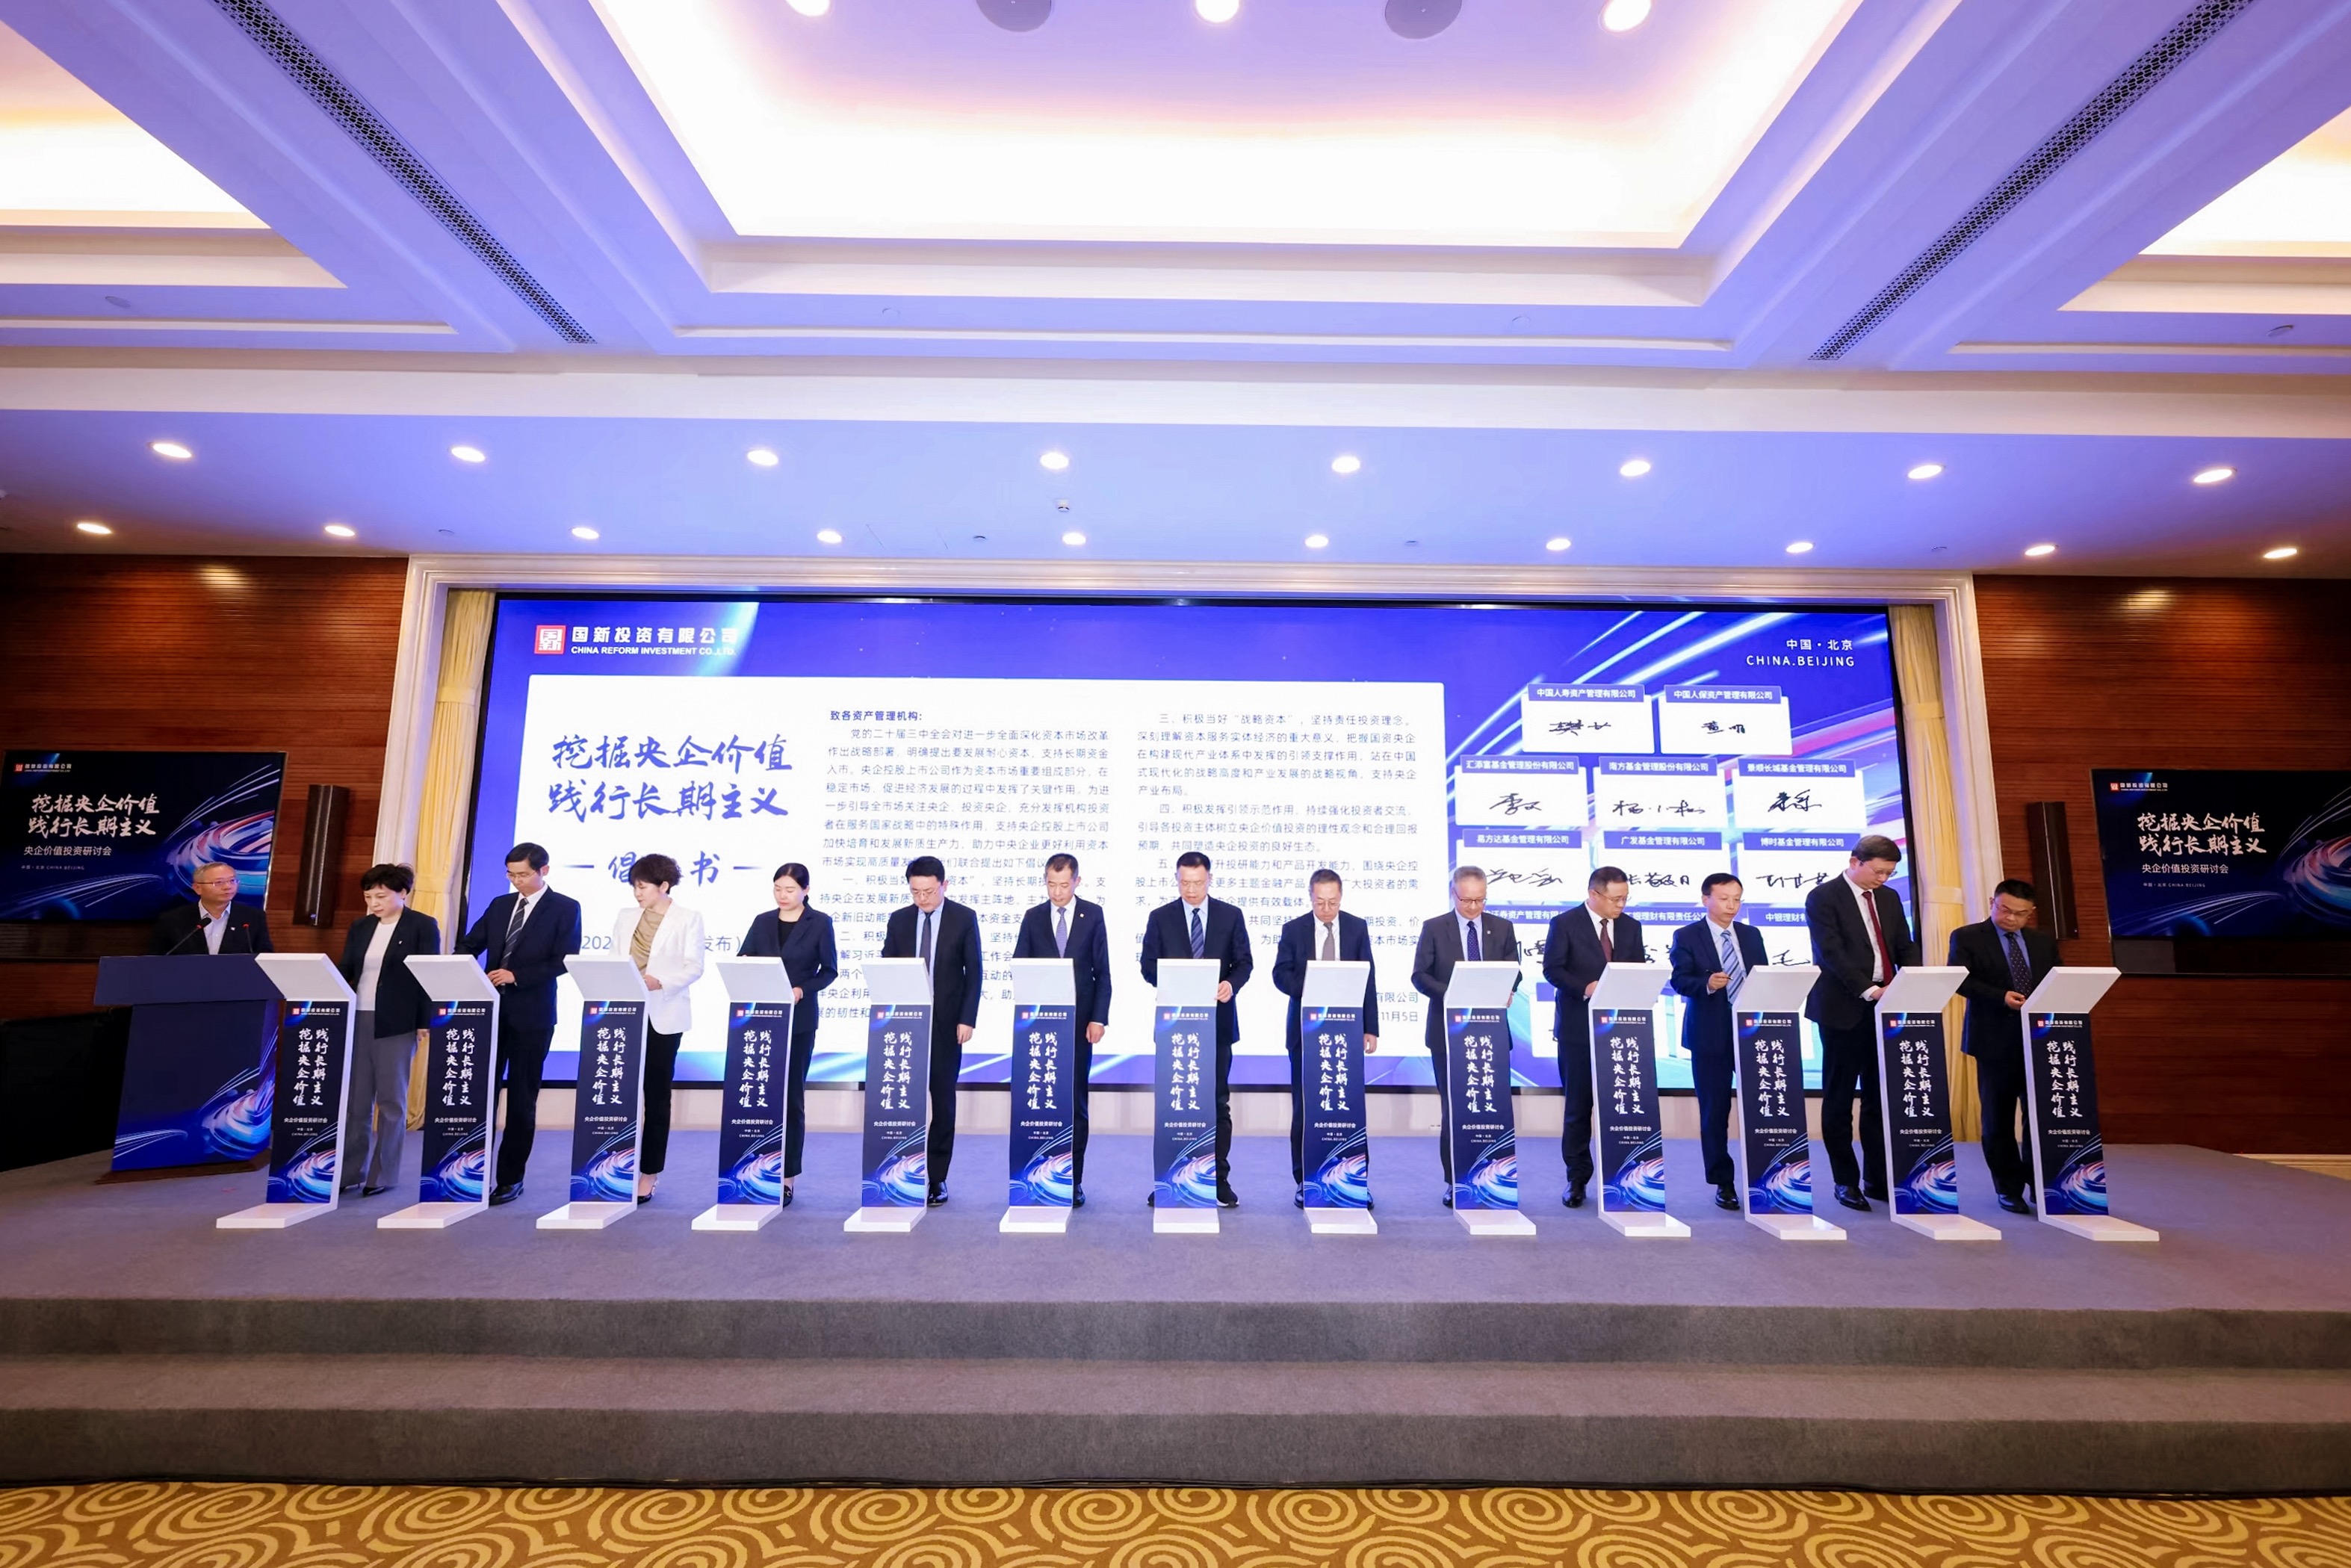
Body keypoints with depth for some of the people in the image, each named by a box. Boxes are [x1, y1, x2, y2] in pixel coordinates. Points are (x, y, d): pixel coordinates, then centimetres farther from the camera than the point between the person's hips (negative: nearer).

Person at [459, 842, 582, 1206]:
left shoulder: (565, 908, -5)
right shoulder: (500, 904, 12)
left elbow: (564, 961, -12)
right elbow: (470, 945, 13)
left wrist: (517, 975, -19)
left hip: (531, 1016, -4)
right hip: (491, 1010, 5)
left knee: (521, 1100, 4)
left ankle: (511, 1179, 15)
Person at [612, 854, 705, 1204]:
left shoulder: (688, 918, -1)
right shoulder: (625, 917, 13)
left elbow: (694, 967, -7)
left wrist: (660, 981, -22)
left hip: (663, 1015, -4)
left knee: (656, 1094, 3)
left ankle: (650, 1172, 12)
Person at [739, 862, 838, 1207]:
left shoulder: (820, 922, -1)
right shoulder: (762, 922, 9)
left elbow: (830, 969, 0)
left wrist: (803, 990, -15)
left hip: (799, 1019, -3)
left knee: (792, 1096, 3)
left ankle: (787, 1176, 12)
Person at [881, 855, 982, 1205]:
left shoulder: (964, 918, -2)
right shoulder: (899, 919, 5)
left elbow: (974, 972, -3)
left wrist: (967, 1019, -9)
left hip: (946, 1022, -2)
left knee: (943, 1099, 5)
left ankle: (937, 1177, 14)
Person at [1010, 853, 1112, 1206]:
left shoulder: (1093, 915, 2)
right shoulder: (1033, 917, 7)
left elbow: (1103, 971, 1)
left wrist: (1098, 1018, -6)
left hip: (1079, 1020, -1)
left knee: (1076, 1100, 5)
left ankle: (1073, 1179, 14)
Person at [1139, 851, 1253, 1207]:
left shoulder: (1230, 916, 3)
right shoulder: (1160, 917, 3)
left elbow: (1244, 961, 5)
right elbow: (1149, 966, 3)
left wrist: (1232, 983, -16)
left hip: (1217, 1019, 0)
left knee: (1218, 1102, 7)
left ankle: (1220, 1180, 17)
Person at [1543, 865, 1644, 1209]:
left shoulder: (1631, 927, 10)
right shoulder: (1565, 923, -3)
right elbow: (1552, 969, -8)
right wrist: (1585, 987, -23)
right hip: (1578, 1026, -3)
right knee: (1578, 1106, 5)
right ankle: (1577, 1179, 15)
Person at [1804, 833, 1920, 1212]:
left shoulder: (1889, 898, 14)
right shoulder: (1823, 897, -8)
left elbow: (1905, 947, 12)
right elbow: (1831, 953, -16)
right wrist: (1868, 989, -25)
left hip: (1884, 1009, 6)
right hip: (1844, 1010, -6)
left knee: (1879, 1097, 9)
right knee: (1839, 1099, 3)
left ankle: (1877, 1179, 19)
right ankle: (1846, 1182, 12)